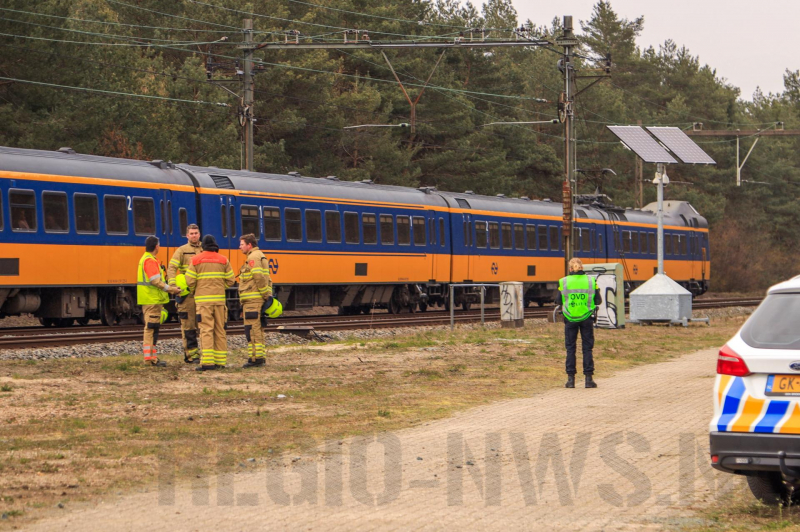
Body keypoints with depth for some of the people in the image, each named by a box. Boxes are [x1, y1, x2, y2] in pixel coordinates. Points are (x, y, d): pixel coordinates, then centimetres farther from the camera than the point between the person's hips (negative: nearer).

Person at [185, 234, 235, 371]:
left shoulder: (196, 260, -2)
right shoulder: (223, 260, 7)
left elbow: (190, 280, -4)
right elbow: (230, 280, 7)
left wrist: (193, 291, 16)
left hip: (203, 299, -3)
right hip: (219, 299, 3)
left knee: (206, 330, -7)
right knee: (220, 330, 9)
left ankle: (207, 362, -16)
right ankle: (220, 361, 10)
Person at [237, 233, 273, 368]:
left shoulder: (253, 258, -12)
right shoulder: (260, 256, 21)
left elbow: (259, 277, -21)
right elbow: (267, 279, 23)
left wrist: (266, 295, -18)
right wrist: (268, 294, 18)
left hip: (252, 300, -11)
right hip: (258, 300, 11)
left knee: (252, 330, -9)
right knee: (258, 330, 15)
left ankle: (255, 358, -11)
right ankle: (260, 357, 18)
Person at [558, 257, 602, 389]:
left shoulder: (564, 282, -4)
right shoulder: (591, 281, -2)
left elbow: (559, 302, 0)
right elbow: (598, 301, 2)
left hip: (570, 319, 0)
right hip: (587, 318, 0)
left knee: (570, 348, 7)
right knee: (587, 348, 7)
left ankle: (570, 379, 5)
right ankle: (588, 379, 5)